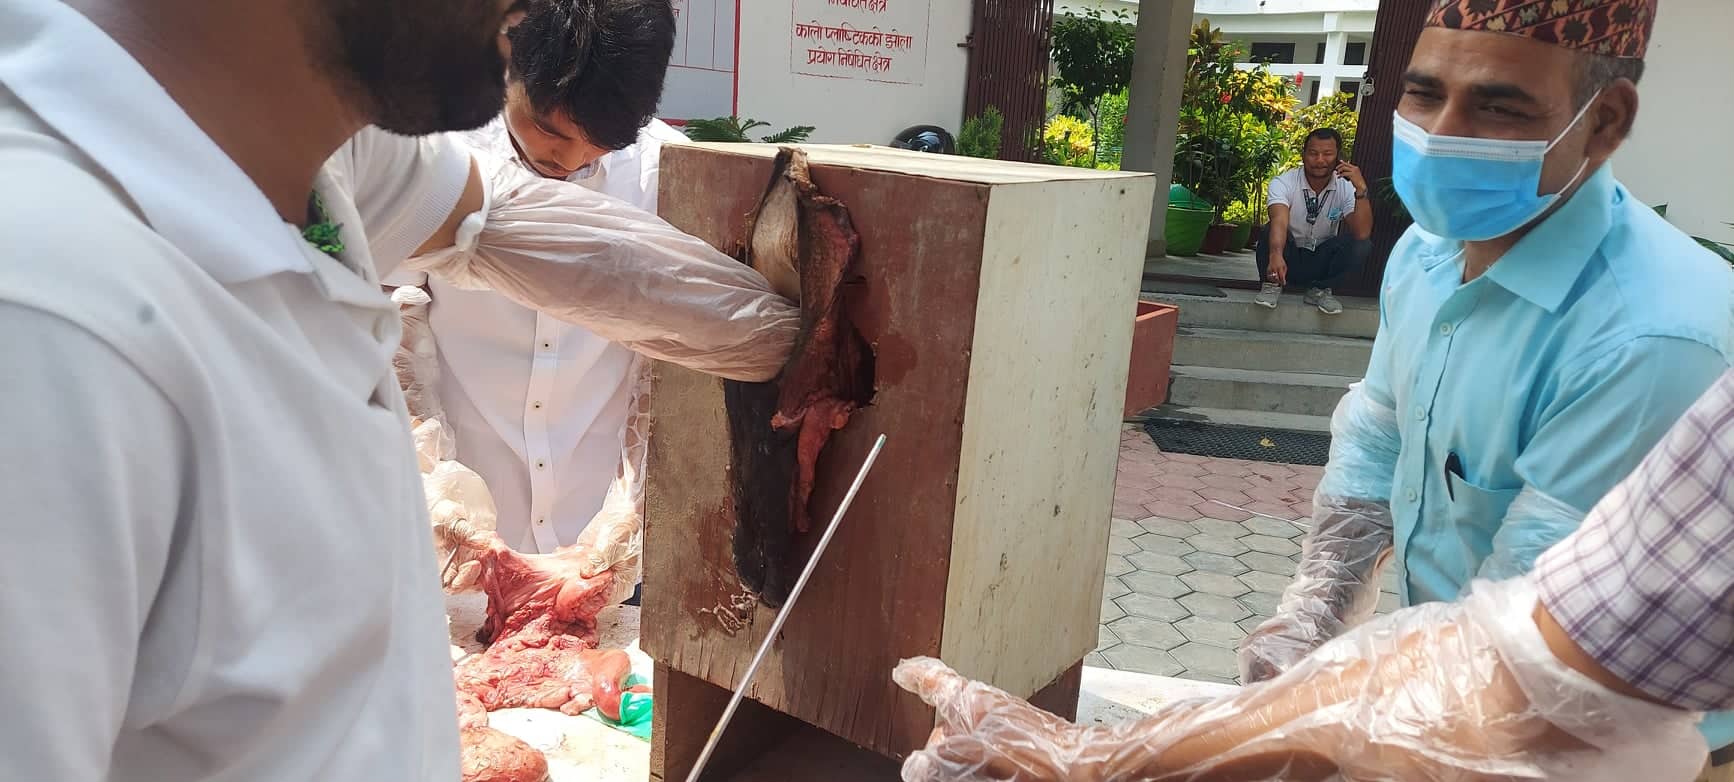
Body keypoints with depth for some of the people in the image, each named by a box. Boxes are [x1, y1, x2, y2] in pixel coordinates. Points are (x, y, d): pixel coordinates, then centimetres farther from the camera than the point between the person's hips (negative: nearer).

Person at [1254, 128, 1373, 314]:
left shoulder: (1346, 187, -9)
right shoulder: (1284, 183, -16)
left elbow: (1362, 233, -24)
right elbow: (1279, 222, -37)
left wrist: (1361, 190, -35)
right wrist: (1276, 255, -57)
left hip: (1322, 262, 2)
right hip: (1288, 260, -2)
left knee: (1362, 245, -24)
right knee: (1270, 230, -31)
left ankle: (1320, 290, -7)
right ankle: (1271, 285, -9)